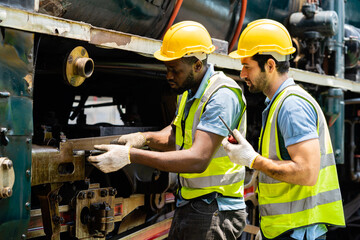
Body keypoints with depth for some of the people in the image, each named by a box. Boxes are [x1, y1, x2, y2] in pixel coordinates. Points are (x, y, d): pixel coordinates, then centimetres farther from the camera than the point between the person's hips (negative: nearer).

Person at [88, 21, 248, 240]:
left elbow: (197, 160, -30)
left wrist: (130, 155, -32)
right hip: (188, 206, 8)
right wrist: (145, 138, -4)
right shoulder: (188, 92, 9)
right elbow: (176, 135, 19)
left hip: (214, 213, -8)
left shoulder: (222, 96, -21)